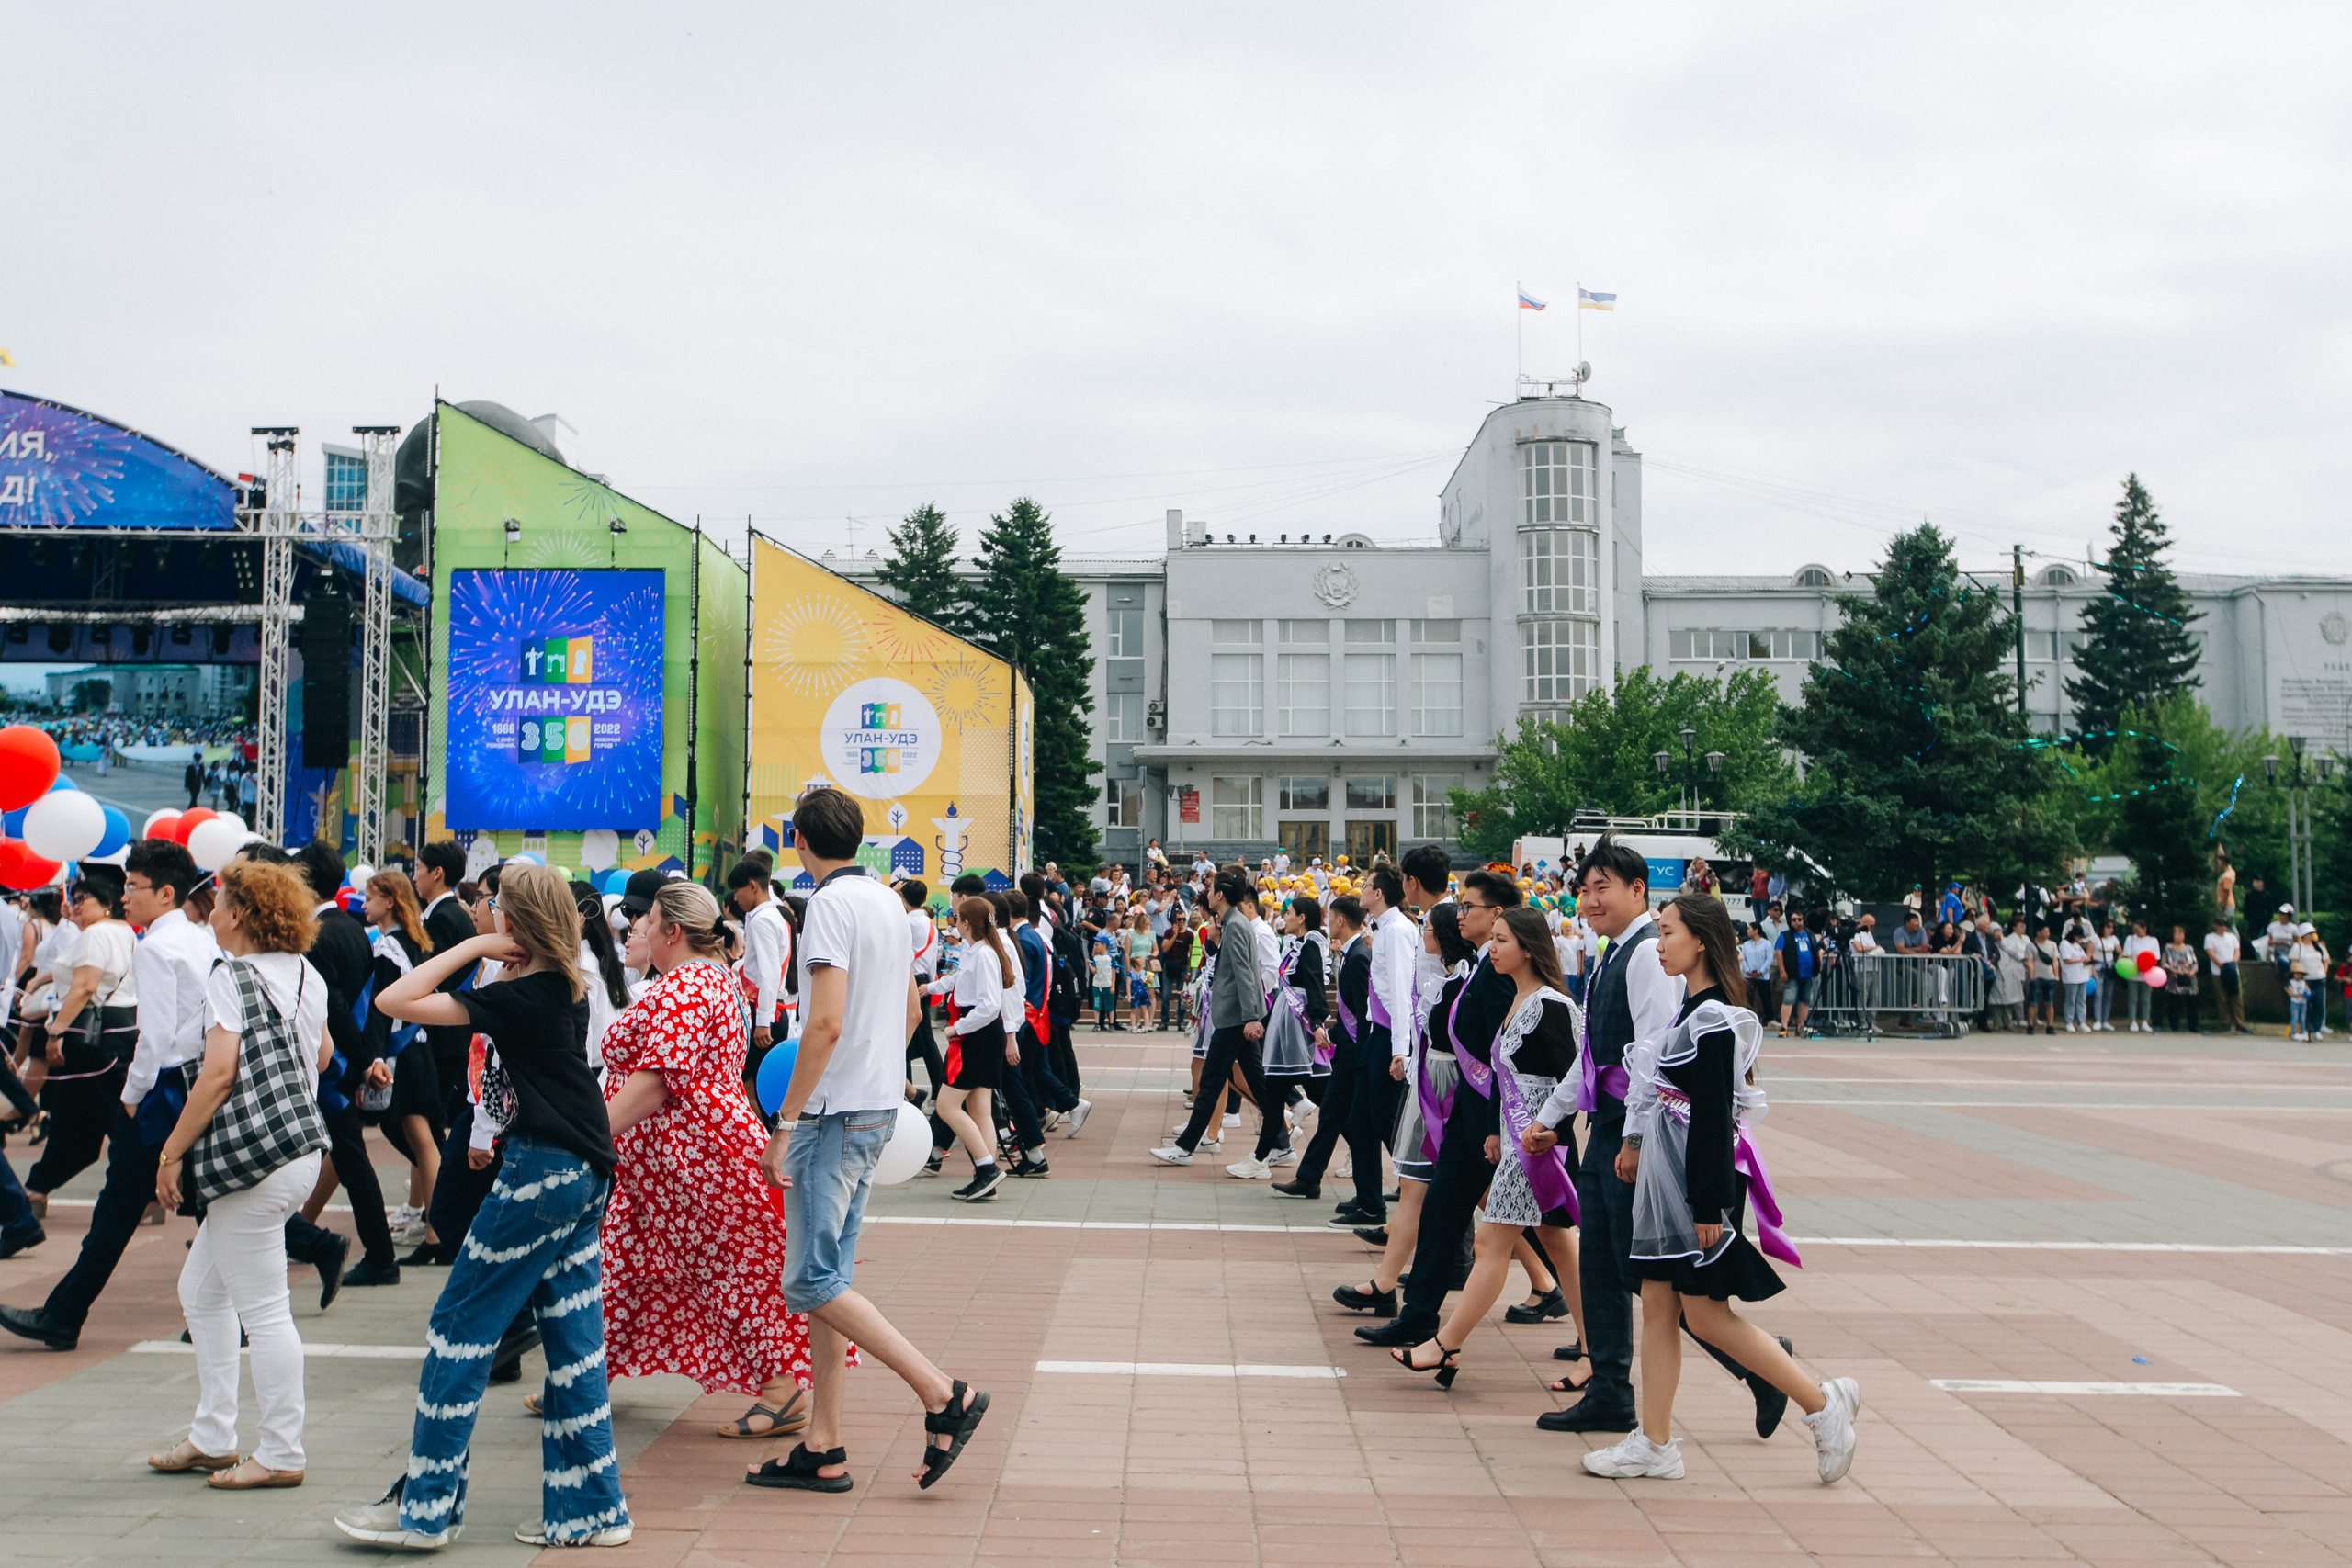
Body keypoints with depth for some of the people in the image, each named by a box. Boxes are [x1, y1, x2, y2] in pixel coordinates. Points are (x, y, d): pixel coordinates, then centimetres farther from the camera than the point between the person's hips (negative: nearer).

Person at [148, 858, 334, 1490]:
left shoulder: (231, 976, -11)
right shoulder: (307, 975, 13)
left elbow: (219, 1072, -19)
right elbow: (322, 1054, 23)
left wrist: (171, 1152, -12)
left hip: (254, 1154, -9)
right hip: (301, 1147, 9)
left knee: (263, 1310, -2)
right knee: (201, 1291, 20)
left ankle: (280, 1455, 6)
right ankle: (213, 1437, 25)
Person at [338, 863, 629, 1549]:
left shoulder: (519, 998, -16)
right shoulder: (568, 988, 9)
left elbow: (396, 1000, -18)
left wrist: (470, 947, -12)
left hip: (542, 1172, -9)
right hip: (584, 1174, 9)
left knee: (460, 1327, 2)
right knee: (572, 1337, 11)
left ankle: (424, 1506, 9)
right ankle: (588, 1509, 15)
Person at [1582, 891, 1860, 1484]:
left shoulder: (1713, 1021, -18)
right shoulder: (1690, 1010, 11)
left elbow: (1714, 1117, -20)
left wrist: (1709, 1205, -20)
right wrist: (1636, 1141, 18)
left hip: (1699, 1180, -10)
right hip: (1665, 1177, 10)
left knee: (1705, 1315, -3)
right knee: (1657, 1304, 9)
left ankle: (1823, 1403, 8)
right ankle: (1655, 1442, 15)